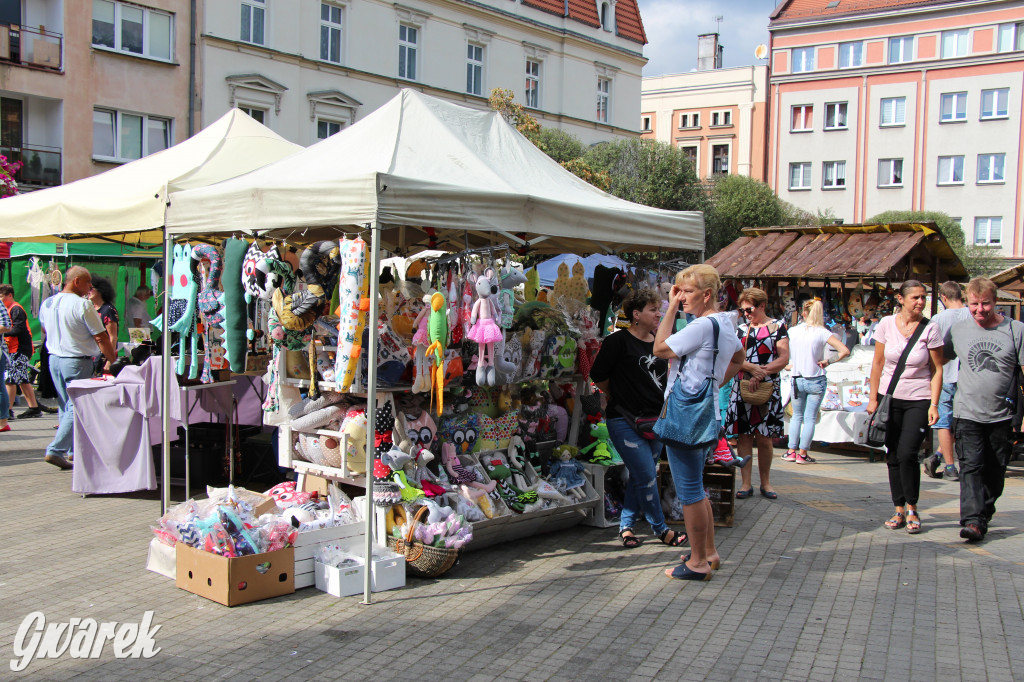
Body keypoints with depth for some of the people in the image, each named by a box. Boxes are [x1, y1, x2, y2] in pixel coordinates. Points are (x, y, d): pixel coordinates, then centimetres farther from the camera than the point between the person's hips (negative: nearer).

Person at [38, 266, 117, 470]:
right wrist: (114, 361, -4)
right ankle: (56, 450, -9)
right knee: (76, 407, -3)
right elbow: (101, 338, -14)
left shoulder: (46, 303, 7)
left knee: (65, 406, 16)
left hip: (54, 359, 8)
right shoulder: (82, 305, -16)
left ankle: (73, 450, 24)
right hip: (77, 362, -8)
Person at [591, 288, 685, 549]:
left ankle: (626, 525, 24)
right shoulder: (618, 341, -10)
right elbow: (598, 375, -6)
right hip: (626, 421, -7)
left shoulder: (658, 343, 10)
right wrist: (617, 395, 7)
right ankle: (660, 529, 10)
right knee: (647, 476, -5)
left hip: (655, 420, 7)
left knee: (640, 476, 11)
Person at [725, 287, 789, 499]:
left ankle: (765, 482, 15)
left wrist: (762, 373, -15)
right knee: (744, 436, 1)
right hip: (742, 386, 2)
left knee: (764, 439, 1)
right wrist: (752, 368, -16)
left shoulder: (778, 326, 5)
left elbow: (784, 358, -4)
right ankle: (746, 483, 6)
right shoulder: (741, 328, 13)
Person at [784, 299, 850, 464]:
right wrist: (829, 362, -6)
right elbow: (845, 350, -16)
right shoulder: (822, 333, -9)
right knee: (810, 418, 5)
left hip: (797, 380, 2)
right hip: (816, 381, -2)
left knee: (797, 416, 17)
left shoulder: (792, 331, -2)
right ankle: (802, 454, 6)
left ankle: (791, 451, 13)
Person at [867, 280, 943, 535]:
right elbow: (878, 363, 6)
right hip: (890, 398, 3)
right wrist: (873, 397, 3)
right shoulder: (887, 324, -1)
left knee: (907, 454, -13)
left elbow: (937, 369, -3)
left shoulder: (930, 329, -7)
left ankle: (912, 508, 5)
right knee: (893, 456, 5)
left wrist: (934, 404, -9)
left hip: (919, 400, -2)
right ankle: (899, 510, 16)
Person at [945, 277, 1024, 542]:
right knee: (971, 467, -12)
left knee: (995, 472, 10)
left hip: (1002, 416, 0)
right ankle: (973, 520, -17)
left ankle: (984, 516, 25)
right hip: (967, 413, 0)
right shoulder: (958, 330, 4)